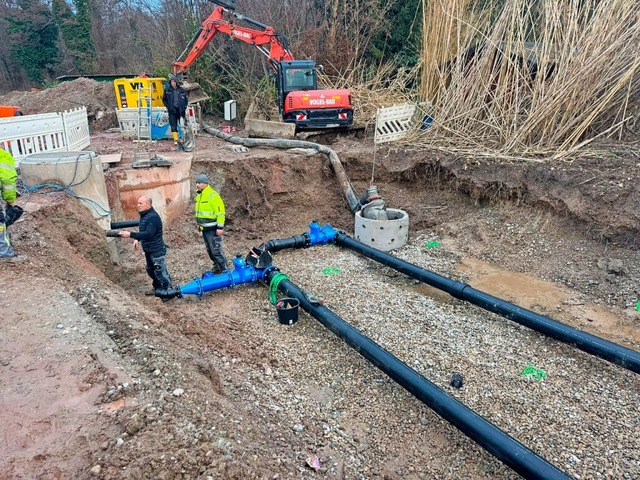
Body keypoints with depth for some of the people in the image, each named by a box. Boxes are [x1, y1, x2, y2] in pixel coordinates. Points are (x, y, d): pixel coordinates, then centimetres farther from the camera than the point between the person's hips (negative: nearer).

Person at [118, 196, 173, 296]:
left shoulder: (153, 217, -22)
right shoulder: (144, 215, 9)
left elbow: (148, 234, -30)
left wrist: (130, 234, -32)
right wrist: (137, 239, 5)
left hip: (157, 250, -10)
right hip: (148, 250, 10)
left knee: (160, 272, -5)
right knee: (150, 270, 21)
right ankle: (158, 288, 37)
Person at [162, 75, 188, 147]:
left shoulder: (181, 90, 2)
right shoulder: (167, 90, 1)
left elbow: (186, 99, 12)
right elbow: (164, 99, 9)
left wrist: (184, 107, 0)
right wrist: (168, 107, -2)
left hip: (181, 110, 0)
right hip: (172, 110, 0)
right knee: (173, 125, -1)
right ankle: (175, 140, 4)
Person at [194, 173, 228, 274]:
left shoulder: (213, 195, -17)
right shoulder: (199, 196, 11)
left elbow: (220, 212, -20)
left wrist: (220, 227, -21)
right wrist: (199, 223, 24)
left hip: (213, 229, -9)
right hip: (204, 228, 9)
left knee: (216, 250, -6)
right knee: (210, 250, 17)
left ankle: (224, 270, 5)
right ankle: (217, 269, 30)